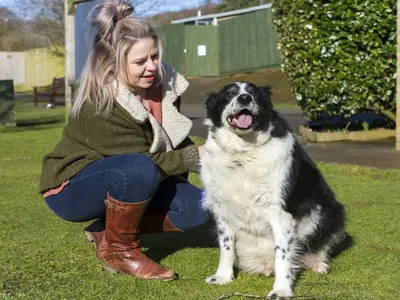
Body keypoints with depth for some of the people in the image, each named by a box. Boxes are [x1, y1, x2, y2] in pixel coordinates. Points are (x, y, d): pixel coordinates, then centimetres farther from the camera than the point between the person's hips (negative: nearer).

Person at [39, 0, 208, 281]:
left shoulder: (162, 84, -9)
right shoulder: (99, 105, -30)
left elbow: (177, 141, 3)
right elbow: (144, 161, -28)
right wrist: (194, 159, -27)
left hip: (127, 183, 7)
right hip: (73, 189, -7)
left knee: (195, 207, -14)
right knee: (139, 169, -37)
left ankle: (106, 230, 4)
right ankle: (119, 249, -13)